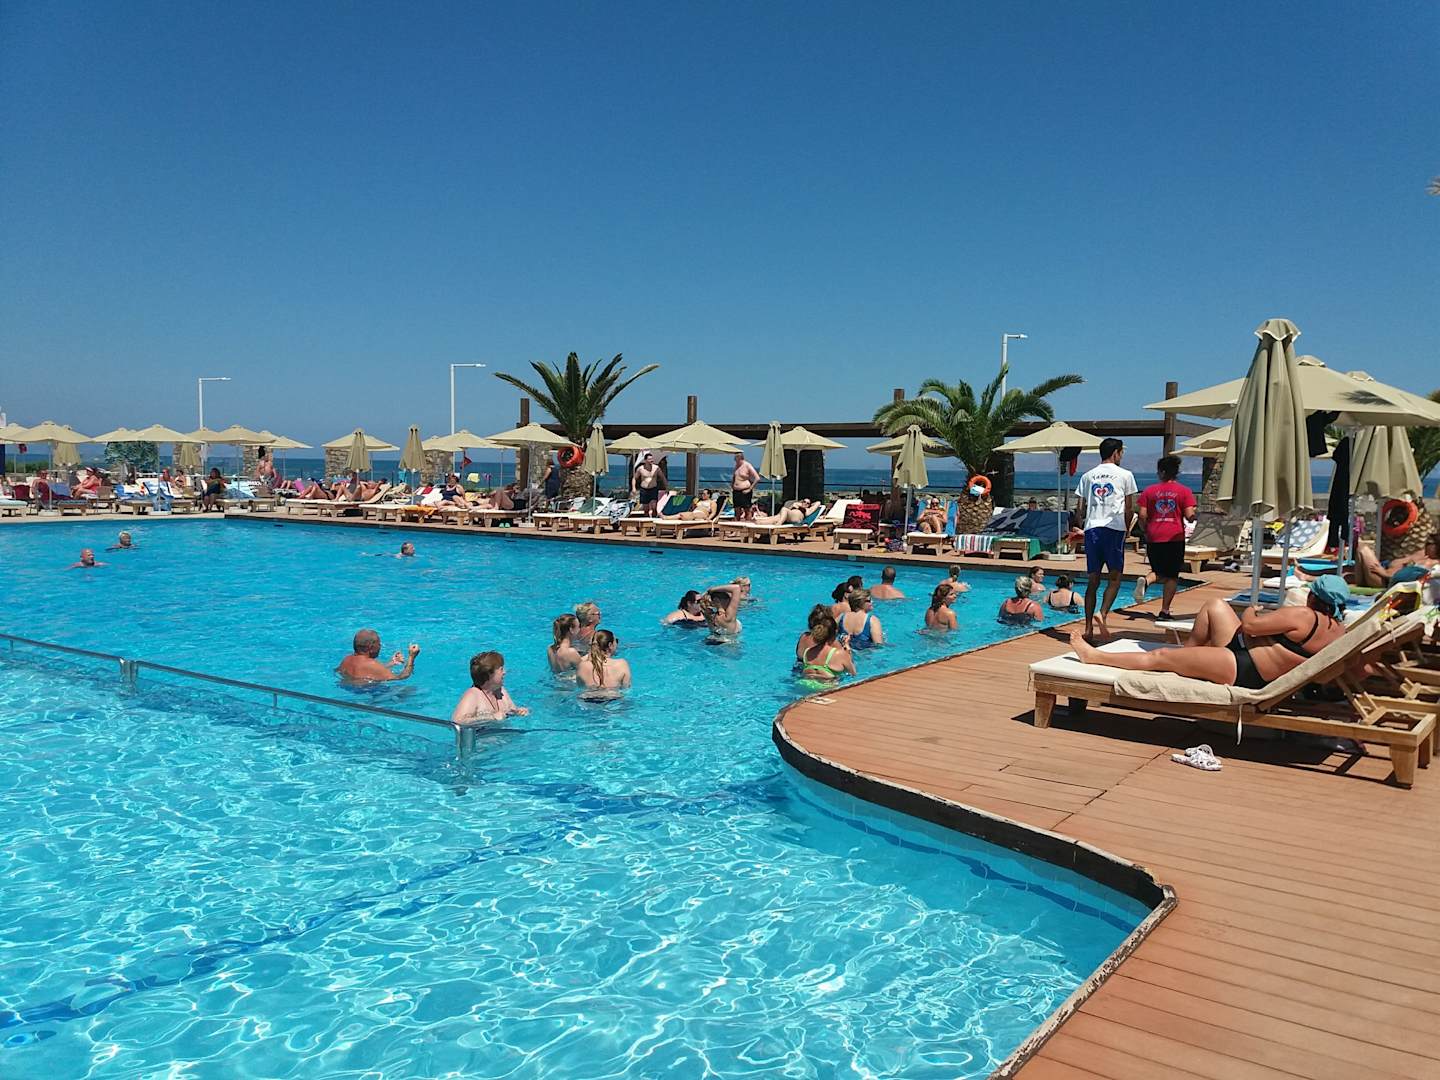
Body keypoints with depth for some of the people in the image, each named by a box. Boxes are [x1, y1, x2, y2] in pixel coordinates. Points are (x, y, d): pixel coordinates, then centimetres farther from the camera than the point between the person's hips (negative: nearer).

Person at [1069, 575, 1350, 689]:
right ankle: (1188, 652, 28)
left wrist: (1251, 611, 6)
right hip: (1263, 678, 9)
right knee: (1214, 605, 14)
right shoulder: (1340, 631, 0)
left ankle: (1094, 656, 11)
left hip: (1241, 671, -9)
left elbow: (1249, 625, -16)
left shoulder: (1303, 616, -24)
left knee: (1158, 656, -1)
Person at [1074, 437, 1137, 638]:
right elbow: (1129, 509, 3)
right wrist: (1127, 529, 15)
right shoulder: (1125, 475, 4)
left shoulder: (1087, 476, 13)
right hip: (1114, 528, -3)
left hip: (1092, 529, 3)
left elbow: (1080, 510, 9)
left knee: (1093, 581, 8)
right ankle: (1102, 614, -17)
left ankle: (1088, 627, 5)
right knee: (1114, 578, 5)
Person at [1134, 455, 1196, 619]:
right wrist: (1193, 515, 16)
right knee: (1172, 575, 8)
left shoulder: (1149, 491, 4)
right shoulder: (1184, 491, 1)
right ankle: (1165, 610, 5)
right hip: (1175, 538, -2)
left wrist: (1145, 531, 13)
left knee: (1159, 571, 16)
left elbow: (1142, 516, -2)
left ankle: (1145, 579, -17)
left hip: (1153, 538, 2)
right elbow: (1190, 516, -6)